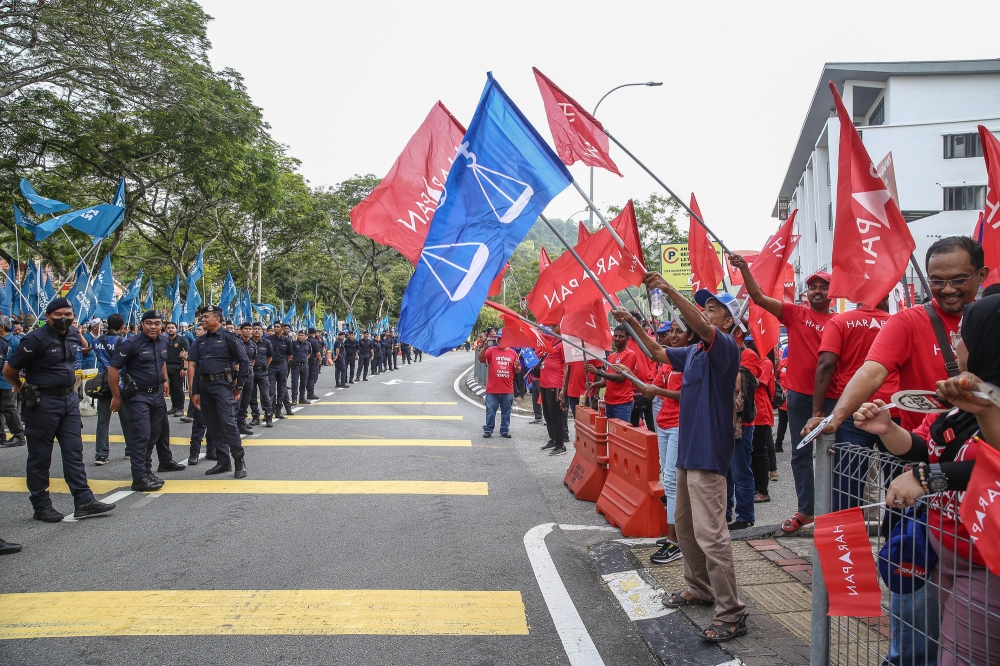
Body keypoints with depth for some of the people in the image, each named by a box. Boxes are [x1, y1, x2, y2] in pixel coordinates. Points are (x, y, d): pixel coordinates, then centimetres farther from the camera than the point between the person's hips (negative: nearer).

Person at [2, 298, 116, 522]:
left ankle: (84, 501, 7)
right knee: (40, 456, 5)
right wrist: (20, 387, 7)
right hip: (42, 402, -6)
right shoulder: (37, 339, -15)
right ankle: (41, 506, 14)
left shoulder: (73, 335, 6)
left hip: (69, 400, 6)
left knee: (74, 451, 5)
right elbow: (9, 369, -10)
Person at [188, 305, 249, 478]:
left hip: (222, 384, -7)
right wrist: (194, 391, 7)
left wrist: (238, 386, -6)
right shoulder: (200, 342, 13)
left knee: (227, 422, -13)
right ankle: (223, 462, 16)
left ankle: (239, 460, -1)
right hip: (204, 386, 7)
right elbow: (193, 366, 14)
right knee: (213, 425, 8)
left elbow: (244, 362, -6)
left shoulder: (228, 338, -5)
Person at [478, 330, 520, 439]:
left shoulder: (513, 353, 6)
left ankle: (505, 430, 20)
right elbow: (480, 358, -12)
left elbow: (517, 370, 12)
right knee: (490, 411, 5)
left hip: (508, 389, 2)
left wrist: (517, 367, -11)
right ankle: (488, 430, 14)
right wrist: (485, 346, -23)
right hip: (492, 389, -2)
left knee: (506, 411, 10)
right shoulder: (491, 350, 1)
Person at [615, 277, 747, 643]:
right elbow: (658, 353, 26)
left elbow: (700, 327, -31)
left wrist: (669, 289, -36)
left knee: (710, 533, -10)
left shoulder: (726, 347, -11)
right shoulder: (693, 352, 14)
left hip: (708, 453, -10)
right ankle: (699, 588, 34)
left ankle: (731, 613, -2)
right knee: (684, 524, 18)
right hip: (687, 449, 10)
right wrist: (633, 323, 15)